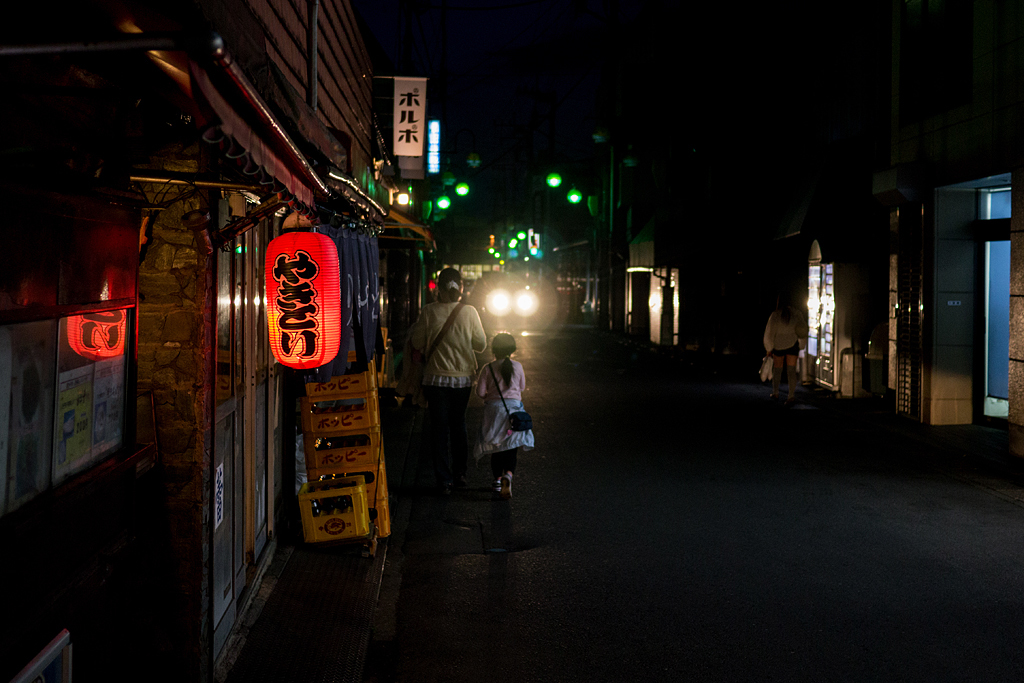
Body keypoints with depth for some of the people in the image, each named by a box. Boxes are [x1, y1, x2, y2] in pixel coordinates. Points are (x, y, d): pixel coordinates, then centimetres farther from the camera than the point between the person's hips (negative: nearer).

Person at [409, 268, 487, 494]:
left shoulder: (429, 311, -11)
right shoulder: (469, 312, -8)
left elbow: (417, 344, -3)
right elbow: (481, 345, 1)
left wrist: (413, 330, 17)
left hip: (436, 378, -2)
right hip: (463, 377, 2)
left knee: (439, 428, 5)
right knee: (458, 425, 18)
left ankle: (444, 480, 6)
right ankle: (459, 474, 24)